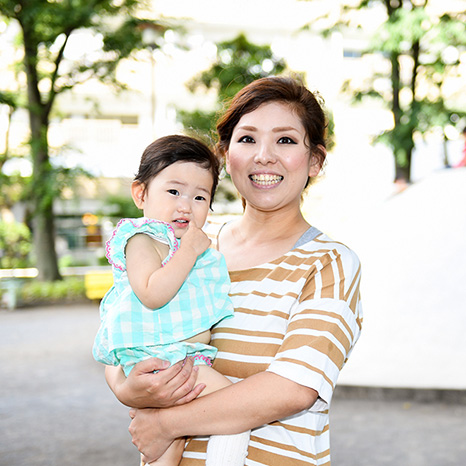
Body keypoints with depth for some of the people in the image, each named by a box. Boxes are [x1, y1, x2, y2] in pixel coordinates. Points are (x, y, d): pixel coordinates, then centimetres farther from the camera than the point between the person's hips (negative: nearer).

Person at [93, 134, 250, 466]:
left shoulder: (185, 244, 19)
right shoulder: (142, 240, -11)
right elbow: (153, 295, -27)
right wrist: (190, 249, -23)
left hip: (189, 354, 10)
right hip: (160, 356, -10)